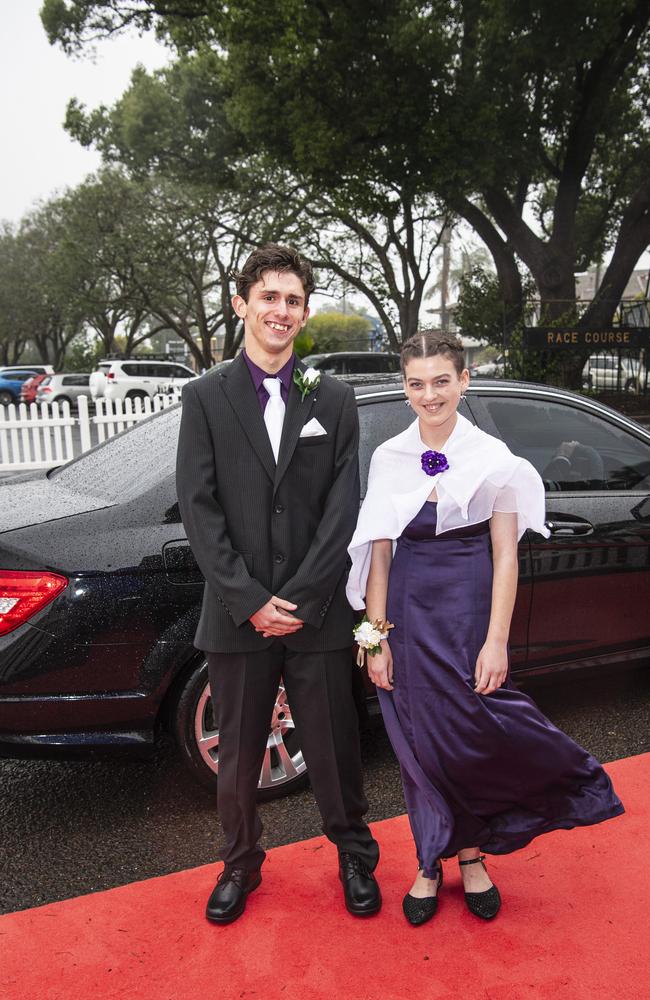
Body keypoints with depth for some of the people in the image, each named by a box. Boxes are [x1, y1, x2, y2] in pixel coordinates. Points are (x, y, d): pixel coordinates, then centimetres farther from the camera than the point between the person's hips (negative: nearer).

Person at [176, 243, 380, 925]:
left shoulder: (334, 400, 4)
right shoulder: (205, 397, 1)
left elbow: (342, 510, -2)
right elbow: (198, 508, -5)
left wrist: (298, 599, -10)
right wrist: (251, 601, -12)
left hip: (317, 613, 0)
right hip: (236, 614, 0)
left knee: (333, 748, 13)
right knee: (237, 757, 14)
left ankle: (354, 856, 38)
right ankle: (240, 862, 39)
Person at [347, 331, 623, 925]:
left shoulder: (493, 457, -3)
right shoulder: (388, 458, 2)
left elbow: (505, 554, -4)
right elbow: (379, 552, 3)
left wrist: (496, 640, -9)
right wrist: (377, 635, 0)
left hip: (470, 608, -2)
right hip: (408, 610, 2)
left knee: (474, 733, 2)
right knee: (421, 742, 11)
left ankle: (472, 855, 31)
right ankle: (432, 864, 31)